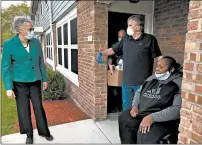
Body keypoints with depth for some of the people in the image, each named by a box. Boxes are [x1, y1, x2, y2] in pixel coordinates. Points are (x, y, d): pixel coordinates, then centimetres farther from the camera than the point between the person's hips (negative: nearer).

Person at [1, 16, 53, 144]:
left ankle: (44, 132, 29)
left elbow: (41, 62, 5)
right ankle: (29, 135, 31)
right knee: (23, 109, 10)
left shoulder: (36, 42, -4)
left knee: (39, 107, 10)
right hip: (19, 83, -2)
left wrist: (45, 79, 8)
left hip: (35, 81, 2)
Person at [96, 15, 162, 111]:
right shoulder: (125, 39, 7)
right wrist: (101, 53, 1)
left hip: (142, 81, -5)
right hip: (126, 80, 5)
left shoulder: (149, 39, -7)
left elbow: (158, 56, -5)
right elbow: (114, 50, 13)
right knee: (126, 106, 20)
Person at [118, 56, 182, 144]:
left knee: (144, 135, -30)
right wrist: (135, 106, 0)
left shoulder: (178, 83, -11)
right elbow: (139, 92, 21)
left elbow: (178, 109, -22)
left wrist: (152, 117, -28)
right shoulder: (153, 78, 12)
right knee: (123, 118, 4)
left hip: (162, 118, -7)